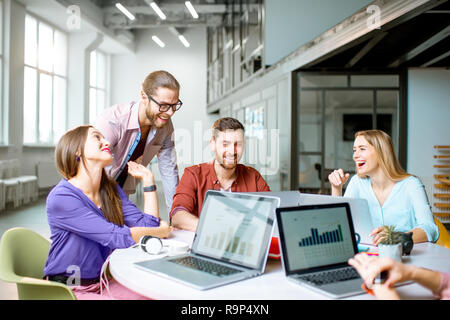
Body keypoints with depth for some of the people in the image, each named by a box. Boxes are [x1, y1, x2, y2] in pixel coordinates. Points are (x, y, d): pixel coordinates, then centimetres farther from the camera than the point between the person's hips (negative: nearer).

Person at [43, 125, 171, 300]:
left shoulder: (111, 190, 6)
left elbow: (147, 226, -3)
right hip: (67, 290, -7)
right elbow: (117, 237, -23)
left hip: (102, 284, 7)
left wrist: (147, 179, 2)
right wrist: (162, 231, -9)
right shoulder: (61, 198, -19)